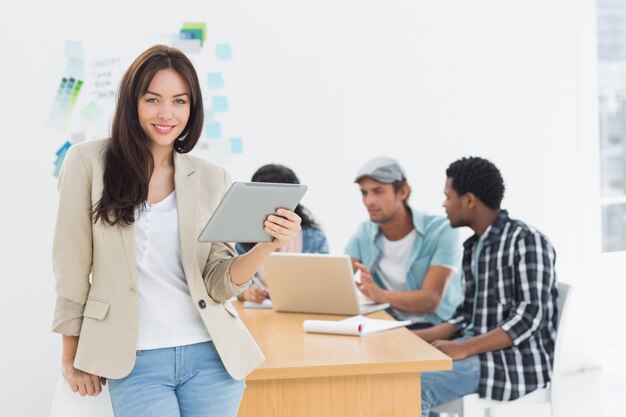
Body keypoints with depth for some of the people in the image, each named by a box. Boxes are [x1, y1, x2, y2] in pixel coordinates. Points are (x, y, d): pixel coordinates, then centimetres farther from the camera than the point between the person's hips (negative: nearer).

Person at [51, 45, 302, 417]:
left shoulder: (212, 179, 5)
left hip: (210, 355, 3)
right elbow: (72, 268, 1)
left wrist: (267, 245, -15)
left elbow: (218, 284, 2)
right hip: (135, 361, -2)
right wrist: (72, 357, 4)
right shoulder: (89, 162, -3)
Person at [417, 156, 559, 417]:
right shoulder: (472, 247, 15)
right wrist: (417, 337, 3)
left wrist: (464, 348, -27)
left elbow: (530, 316, -20)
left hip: (518, 360, -8)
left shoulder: (526, 240, -12)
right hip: (478, 350, 9)